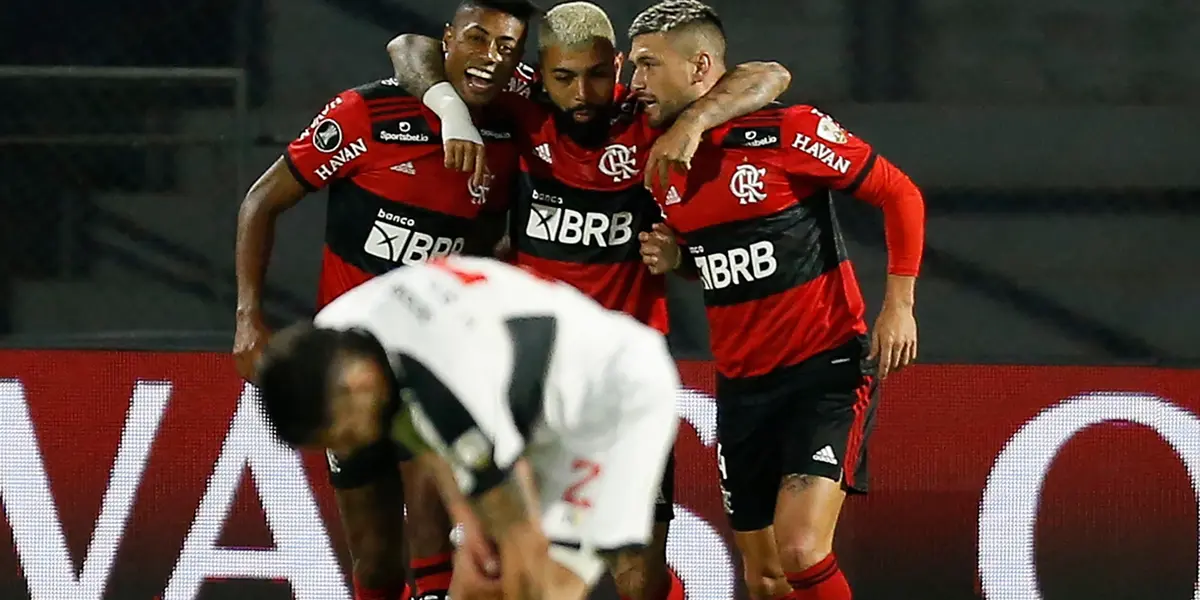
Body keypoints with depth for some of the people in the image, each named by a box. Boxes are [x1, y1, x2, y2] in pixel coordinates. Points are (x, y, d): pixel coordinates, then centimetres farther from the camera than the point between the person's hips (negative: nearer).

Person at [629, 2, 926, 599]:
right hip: (741, 386, 7)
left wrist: (899, 305, -11)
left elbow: (900, 194, -6)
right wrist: (673, 260, 1)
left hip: (826, 370, -7)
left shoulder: (789, 132, -13)